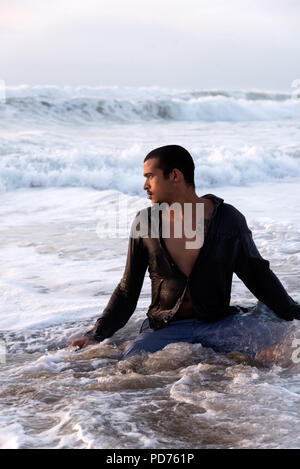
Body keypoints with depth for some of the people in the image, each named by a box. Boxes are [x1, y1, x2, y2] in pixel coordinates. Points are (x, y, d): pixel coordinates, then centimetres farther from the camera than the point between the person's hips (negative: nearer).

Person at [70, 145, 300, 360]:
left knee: (271, 345, -28)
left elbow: (257, 274, 7)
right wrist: (96, 335, 0)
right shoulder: (144, 223, 2)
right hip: (164, 328, 2)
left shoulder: (228, 219, -1)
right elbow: (127, 291, 9)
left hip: (218, 322, -1)